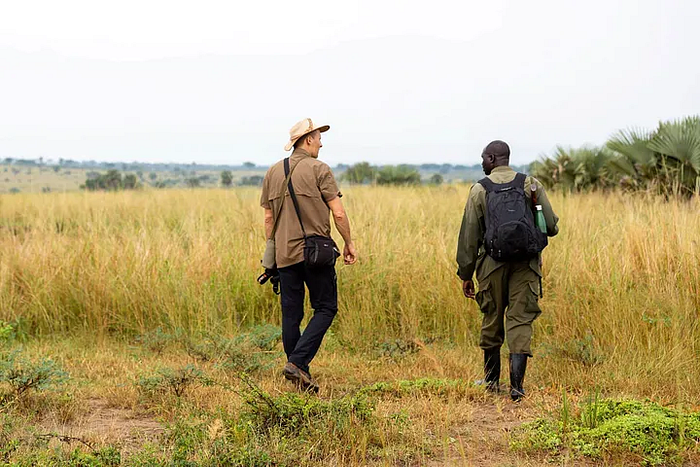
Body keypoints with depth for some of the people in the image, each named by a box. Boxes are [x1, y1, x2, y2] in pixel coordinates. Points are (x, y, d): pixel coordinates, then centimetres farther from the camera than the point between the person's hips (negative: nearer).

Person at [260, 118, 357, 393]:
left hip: (284, 254, 6)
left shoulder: (273, 172, 10)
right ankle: (296, 362, -12)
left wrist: (271, 252, 21)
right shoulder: (318, 169, -6)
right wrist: (349, 244, 3)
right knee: (325, 309, 3)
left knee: (291, 314, 9)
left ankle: (301, 378, 12)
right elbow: (338, 213, -9)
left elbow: (268, 218, 13)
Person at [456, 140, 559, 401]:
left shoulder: (479, 190, 0)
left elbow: (469, 236, 0)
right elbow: (551, 226, 1)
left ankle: (491, 381, 25)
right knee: (520, 321, 0)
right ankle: (516, 386, -9)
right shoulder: (531, 185, 2)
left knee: (492, 321, 14)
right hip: (526, 264, 0)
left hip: (493, 264, 0)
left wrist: (466, 275, 6)